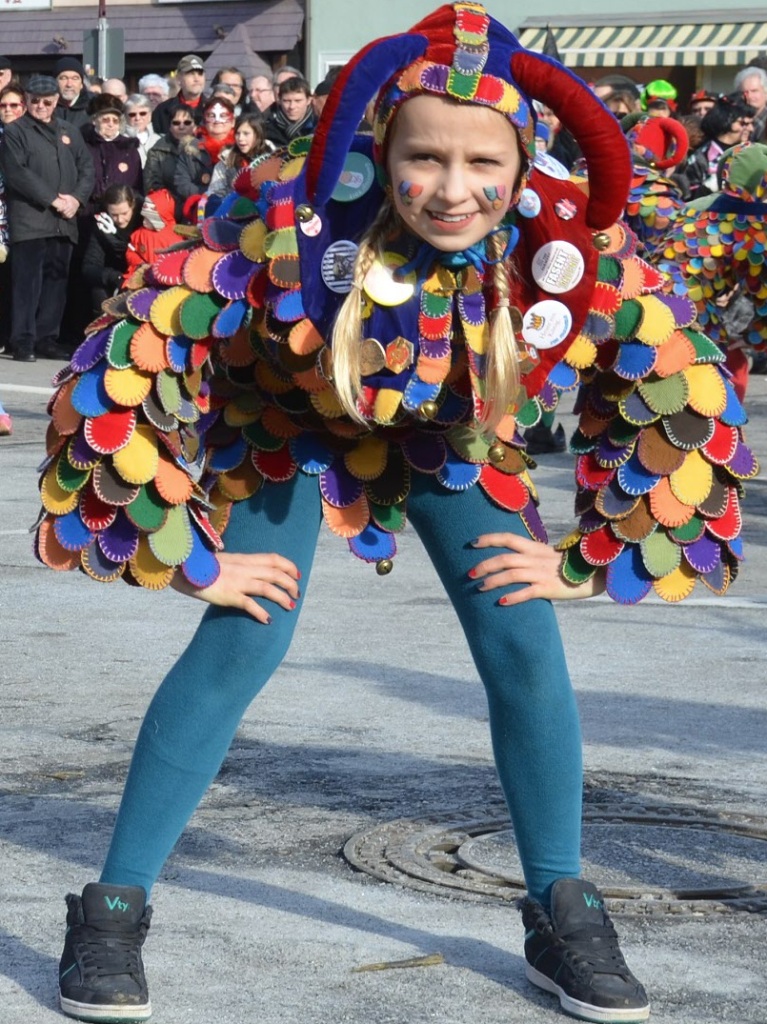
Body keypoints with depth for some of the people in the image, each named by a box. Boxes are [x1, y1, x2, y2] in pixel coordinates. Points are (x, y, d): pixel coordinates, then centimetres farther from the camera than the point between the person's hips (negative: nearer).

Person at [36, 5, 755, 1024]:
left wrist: (588, 557, -13)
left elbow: (689, 401, -17)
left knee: (526, 652, -9)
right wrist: (193, 557, -24)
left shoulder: (572, 246, -32)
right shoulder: (289, 227, -38)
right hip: (292, 432, -2)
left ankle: (562, 916, 10)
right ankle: (112, 912, -2)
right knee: (237, 648, -15)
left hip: (458, 443, 2)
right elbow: (124, 374, -32)